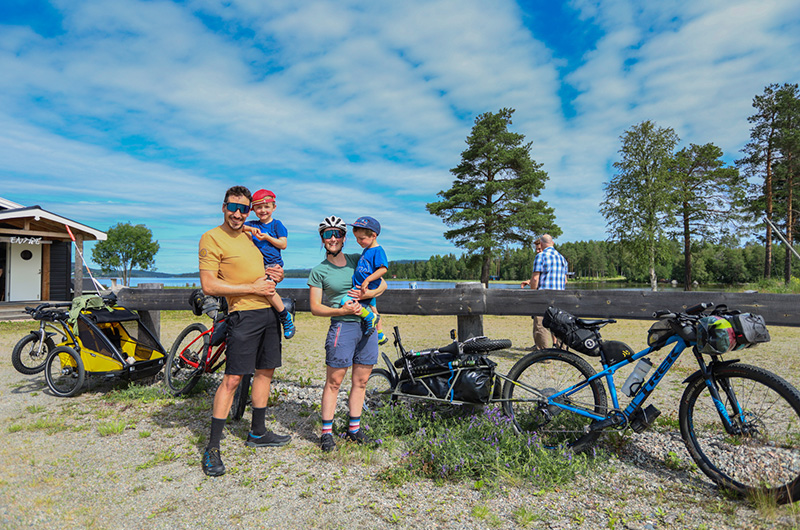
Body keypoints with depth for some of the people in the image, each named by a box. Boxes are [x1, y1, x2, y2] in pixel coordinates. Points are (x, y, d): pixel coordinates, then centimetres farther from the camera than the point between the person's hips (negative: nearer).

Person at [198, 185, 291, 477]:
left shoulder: (251, 234, 17)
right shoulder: (212, 238, -6)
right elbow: (209, 285, -14)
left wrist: (276, 273, 5)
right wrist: (253, 288, -15)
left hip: (269, 311, 8)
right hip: (244, 314, -8)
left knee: (265, 372, 14)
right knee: (232, 378, -7)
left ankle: (257, 432, 29)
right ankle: (212, 448, 6)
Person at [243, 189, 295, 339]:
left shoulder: (277, 224, 5)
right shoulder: (252, 224, 16)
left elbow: (283, 244, -1)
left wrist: (267, 237, -11)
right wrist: (249, 228, -10)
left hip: (273, 264, -5)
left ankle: (286, 317, -12)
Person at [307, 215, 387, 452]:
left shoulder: (357, 260, 10)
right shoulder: (318, 271, 1)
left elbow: (382, 284, 10)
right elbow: (315, 308, -2)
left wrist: (366, 294, -10)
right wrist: (342, 310, -16)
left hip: (368, 326, 4)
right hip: (342, 327, -4)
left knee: (361, 381, 10)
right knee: (333, 382, -1)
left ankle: (354, 428, 23)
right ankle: (327, 432, 15)